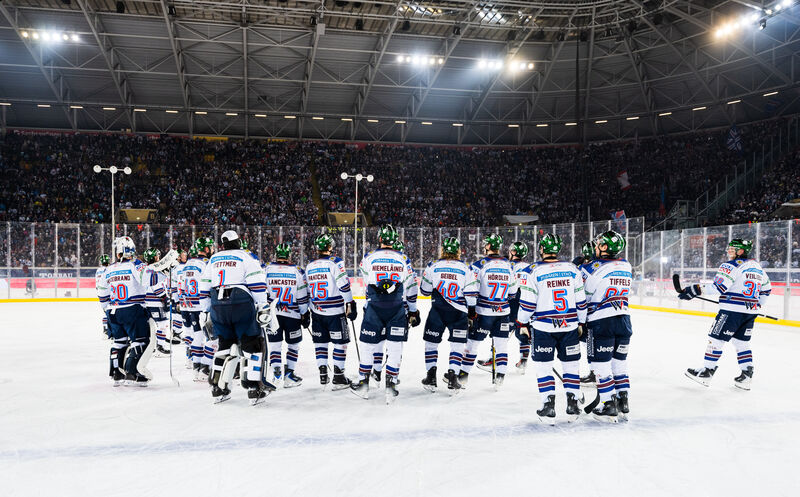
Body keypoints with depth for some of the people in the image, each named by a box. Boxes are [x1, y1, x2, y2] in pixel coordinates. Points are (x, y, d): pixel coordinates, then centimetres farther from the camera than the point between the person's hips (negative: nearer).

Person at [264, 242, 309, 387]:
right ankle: (289, 374, 10)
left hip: (272, 314, 1)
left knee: (274, 343, 8)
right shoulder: (298, 272, -4)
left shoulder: (266, 270, -1)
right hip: (292, 314, -1)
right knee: (293, 344, 13)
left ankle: (276, 372, -4)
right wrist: (305, 314, 7)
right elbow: (302, 297, -2)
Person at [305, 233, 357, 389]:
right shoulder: (335, 262, -9)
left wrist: (307, 311, 26)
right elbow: (344, 286, -15)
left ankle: (323, 375, 14)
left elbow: (306, 291, 16)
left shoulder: (309, 266, 9)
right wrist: (350, 305, -9)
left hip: (317, 311, 5)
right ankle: (338, 377, 2)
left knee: (320, 341, 14)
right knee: (340, 342, 2)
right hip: (335, 312, -5)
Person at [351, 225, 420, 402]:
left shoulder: (369, 258, -2)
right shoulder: (403, 260, 4)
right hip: (398, 310, 1)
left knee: (367, 345, 12)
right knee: (395, 347, 8)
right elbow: (411, 288, 9)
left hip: (374, 308, -1)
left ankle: (363, 383, 21)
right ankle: (391, 385, 8)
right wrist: (413, 311, 20)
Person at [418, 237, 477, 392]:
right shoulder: (466, 269, -1)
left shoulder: (433, 267, -1)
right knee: (458, 344, 10)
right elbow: (471, 296, -2)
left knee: (431, 342, 13)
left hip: (437, 311, 1)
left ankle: (431, 378, 12)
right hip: (458, 312, 0)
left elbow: (425, 291, 8)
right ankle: (452, 376, 2)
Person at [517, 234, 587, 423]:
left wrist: (523, 323, 9)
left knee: (544, 366, 6)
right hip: (569, 326, 3)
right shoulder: (572, 269, 1)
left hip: (543, 327, -3)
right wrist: (581, 322, 19)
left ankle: (549, 407, 3)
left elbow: (528, 302, -5)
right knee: (571, 364, 12)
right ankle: (572, 406, 14)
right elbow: (581, 300, 7)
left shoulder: (535, 271, -8)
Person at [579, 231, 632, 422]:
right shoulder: (627, 267, 7)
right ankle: (623, 405, 20)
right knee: (619, 362, 16)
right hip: (623, 319, 6)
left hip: (601, 322, -6)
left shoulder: (592, 267, -13)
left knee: (601, 365, 3)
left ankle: (609, 407, 5)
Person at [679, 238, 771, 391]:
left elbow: (719, 286, -21)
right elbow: (766, 289, 24)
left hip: (733, 309, -8)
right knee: (741, 341, 16)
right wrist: (758, 305, 33)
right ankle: (746, 375, 12)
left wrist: (697, 290, -20)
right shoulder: (757, 266, 15)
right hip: (751, 311, 8)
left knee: (716, 338, -1)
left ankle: (706, 372, 3)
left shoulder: (733, 265, -10)